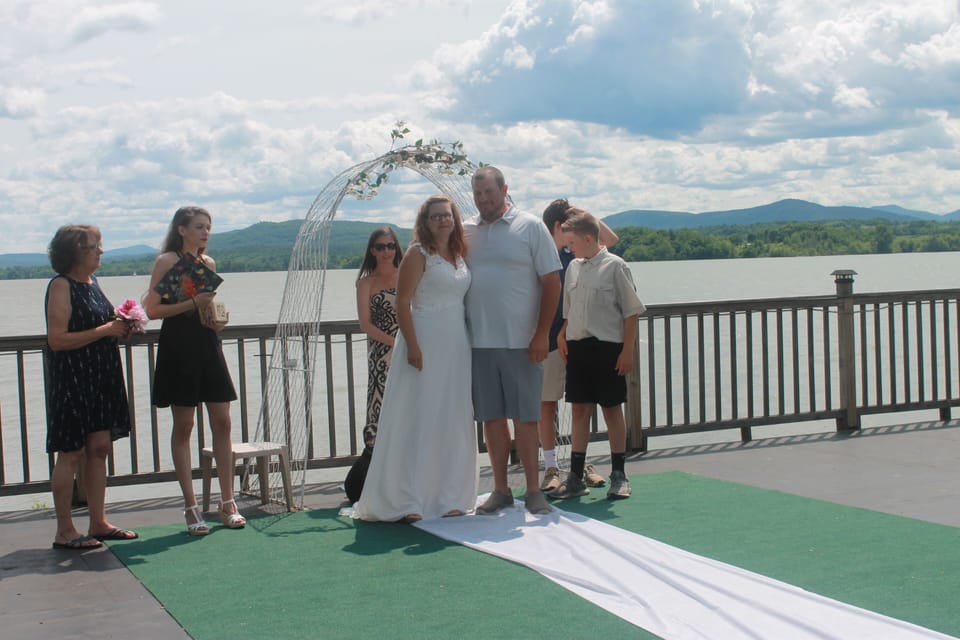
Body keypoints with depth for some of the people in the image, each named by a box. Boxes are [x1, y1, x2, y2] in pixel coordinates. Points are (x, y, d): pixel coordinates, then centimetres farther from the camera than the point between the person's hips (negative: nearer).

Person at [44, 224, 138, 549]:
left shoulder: (92, 283, 14)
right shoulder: (61, 286, -12)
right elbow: (57, 340, -19)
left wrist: (120, 327, 6)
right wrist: (104, 331, -18)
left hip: (101, 377, 8)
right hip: (71, 379, -8)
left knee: (99, 448, 8)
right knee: (72, 452, -4)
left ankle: (98, 522, 15)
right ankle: (64, 531, 3)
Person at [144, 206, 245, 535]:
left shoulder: (208, 262, 14)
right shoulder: (167, 261, -4)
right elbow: (152, 309, -10)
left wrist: (216, 317, 5)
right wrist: (193, 303, -18)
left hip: (208, 346, 6)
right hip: (178, 348, -6)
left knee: (222, 423, 3)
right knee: (183, 426, 0)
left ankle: (228, 502, 11)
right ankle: (190, 506, 5)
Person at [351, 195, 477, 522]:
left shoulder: (460, 255, 14)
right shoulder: (418, 254, -6)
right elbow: (403, 303, -11)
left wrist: (469, 343, 12)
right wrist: (413, 346, -19)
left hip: (456, 345, 7)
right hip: (425, 344, -7)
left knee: (454, 422, 8)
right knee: (417, 421, -5)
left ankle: (449, 497, 16)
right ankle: (409, 502, -2)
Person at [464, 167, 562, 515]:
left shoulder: (530, 226, 0)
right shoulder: (465, 232, 10)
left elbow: (552, 282, -2)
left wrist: (542, 334, -9)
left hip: (521, 342, -3)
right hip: (478, 342, 3)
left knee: (524, 417, 1)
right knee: (492, 417, 8)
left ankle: (533, 490, 10)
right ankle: (501, 489, 17)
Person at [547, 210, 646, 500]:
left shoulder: (615, 266, -7)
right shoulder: (573, 268, 10)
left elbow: (631, 311, -6)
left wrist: (627, 350, -10)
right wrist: (563, 335, 4)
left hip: (608, 346, -5)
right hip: (578, 346, 5)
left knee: (612, 409, 3)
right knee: (579, 409, 7)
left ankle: (619, 475, 14)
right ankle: (575, 477, 12)